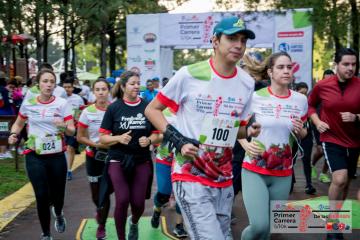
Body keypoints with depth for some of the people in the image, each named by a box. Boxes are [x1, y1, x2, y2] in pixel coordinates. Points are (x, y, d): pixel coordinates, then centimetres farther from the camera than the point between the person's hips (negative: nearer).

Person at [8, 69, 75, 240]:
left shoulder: (62, 103, -5)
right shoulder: (28, 104, -1)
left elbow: (72, 131, -6)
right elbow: (18, 124, 15)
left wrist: (63, 126, -27)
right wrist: (13, 134, -5)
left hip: (57, 156, 0)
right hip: (35, 157, 0)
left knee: (58, 194, 6)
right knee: (42, 196, -4)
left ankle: (58, 214, 45)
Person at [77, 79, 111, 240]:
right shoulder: (87, 112, -7)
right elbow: (80, 137, -2)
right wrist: (96, 145, -15)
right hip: (93, 157, 1)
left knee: (105, 193, 3)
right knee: (96, 194, 9)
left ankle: (101, 225, 25)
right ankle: (100, 210, 45)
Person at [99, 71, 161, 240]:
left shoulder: (147, 107, -1)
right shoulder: (113, 108, -4)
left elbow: (157, 134, 6)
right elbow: (102, 138, -2)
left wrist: (149, 140, -15)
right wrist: (119, 138, -20)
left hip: (142, 161, 2)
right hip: (118, 160, -1)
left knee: (138, 202, 3)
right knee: (122, 200, -17)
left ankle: (134, 222, 41)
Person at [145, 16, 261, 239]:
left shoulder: (247, 83, 4)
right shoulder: (189, 74, -11)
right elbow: (152, 109, -1)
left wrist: (248, 132, -7)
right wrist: (178, 140, -13)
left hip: (224, 180, 6)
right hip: (191, 177, -6)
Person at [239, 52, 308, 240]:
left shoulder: (300, 100, 2)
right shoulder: (255, 97, -7)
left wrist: (300, 131, -7)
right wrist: (246, 145, -14)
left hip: (283, 174, 4)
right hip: (254, 170, -3)